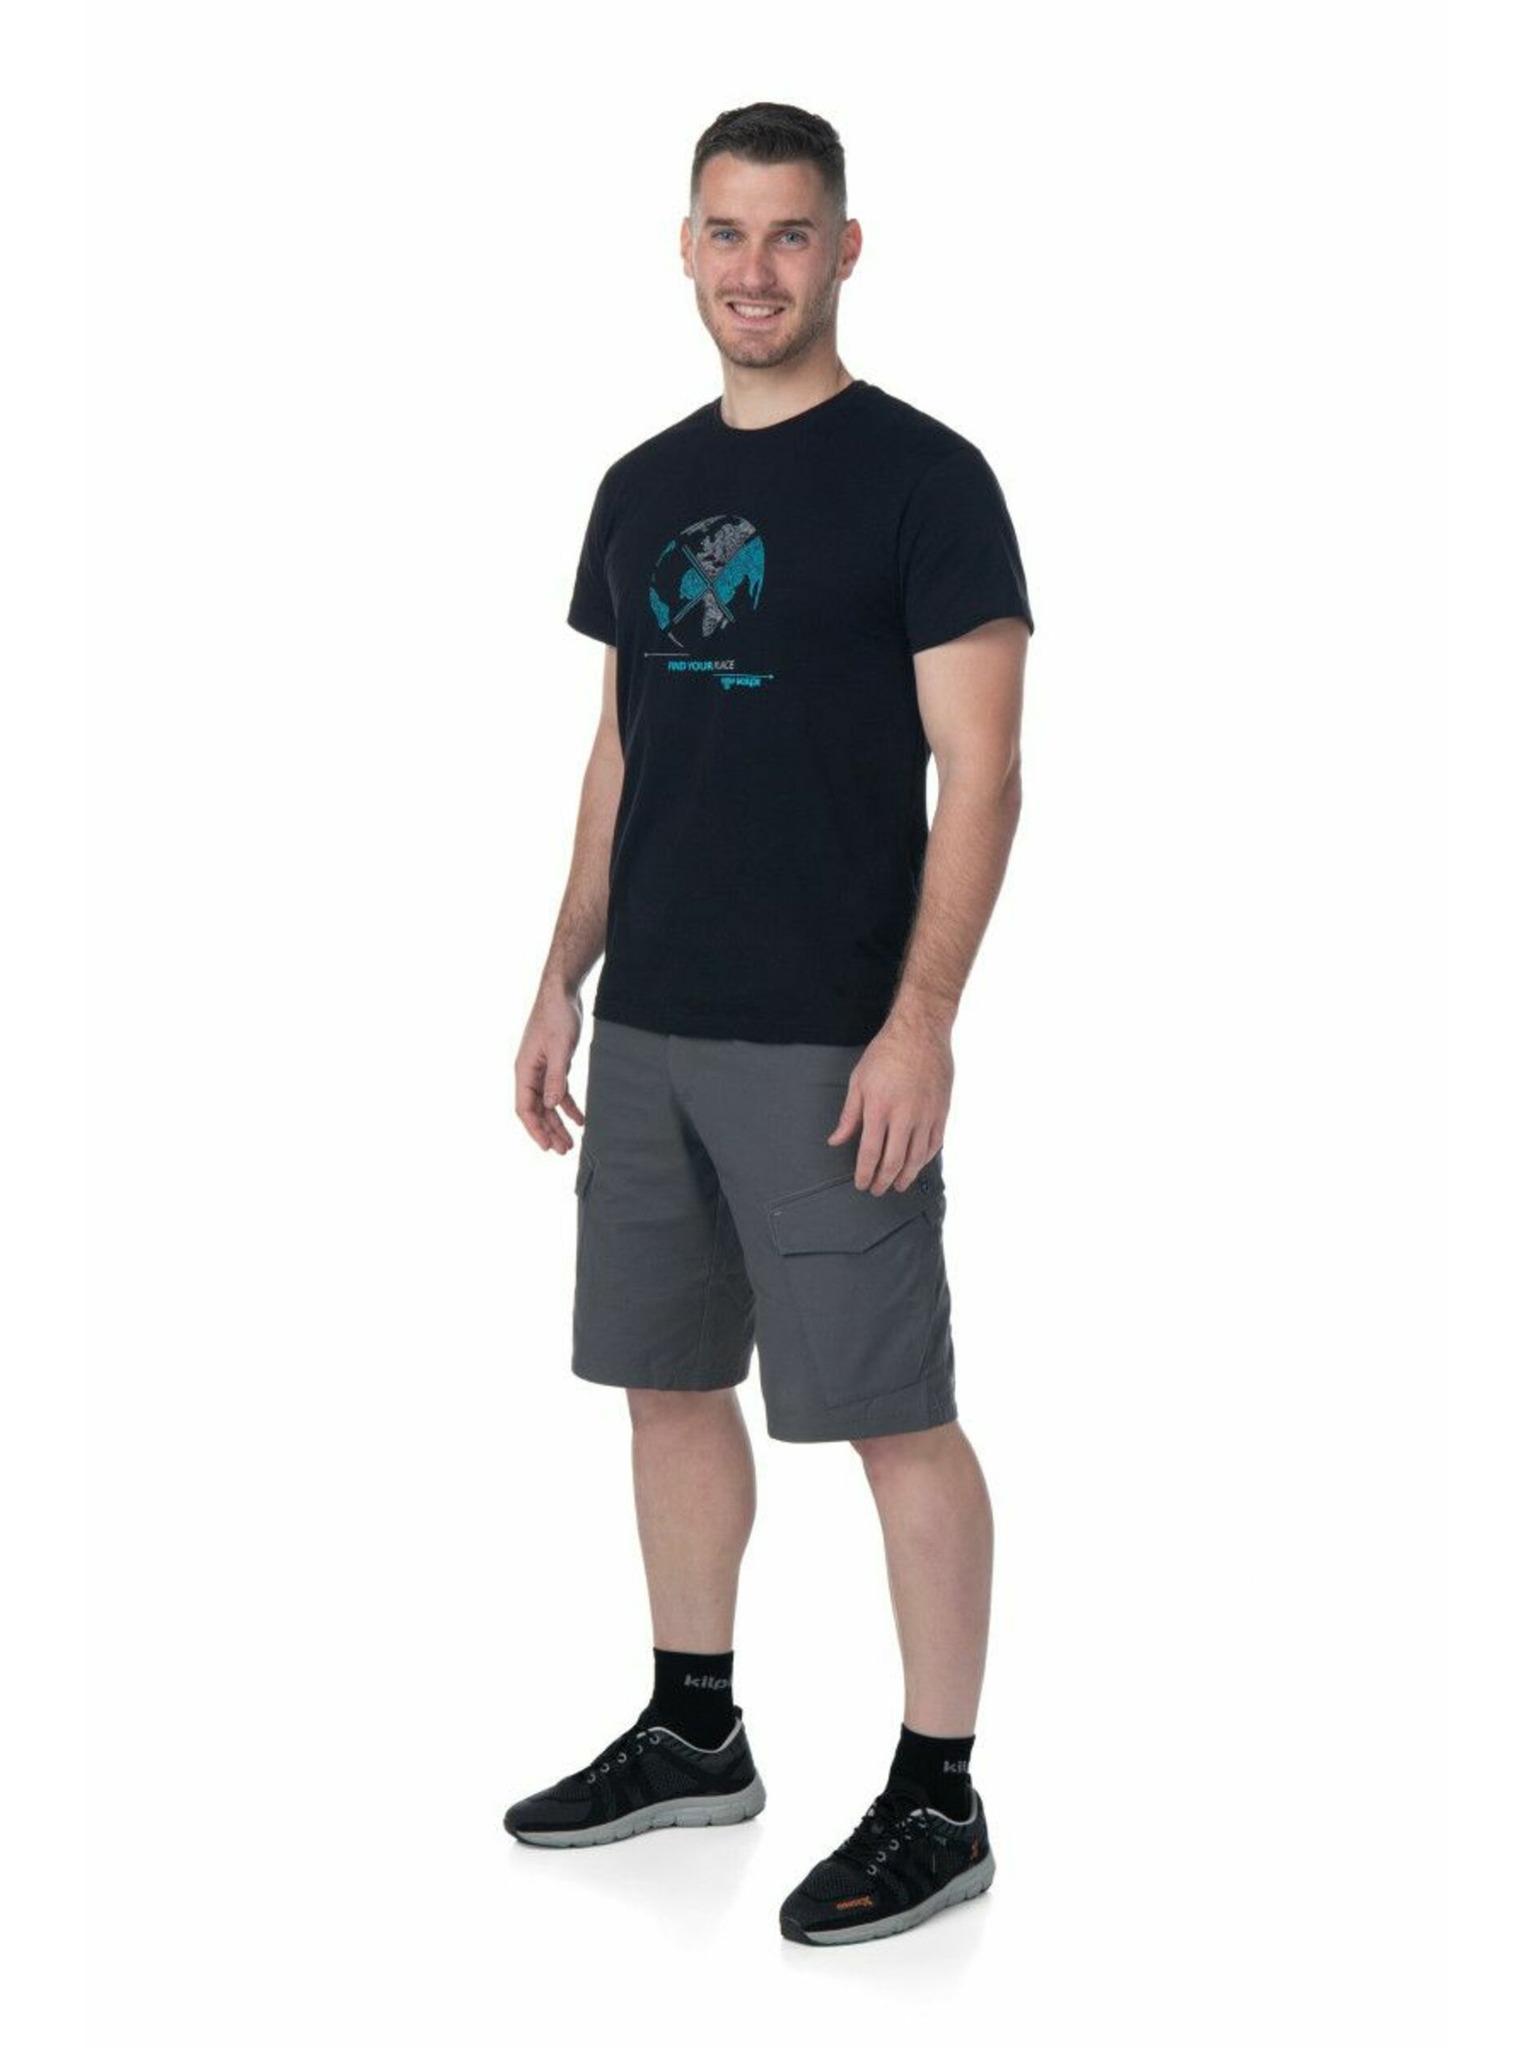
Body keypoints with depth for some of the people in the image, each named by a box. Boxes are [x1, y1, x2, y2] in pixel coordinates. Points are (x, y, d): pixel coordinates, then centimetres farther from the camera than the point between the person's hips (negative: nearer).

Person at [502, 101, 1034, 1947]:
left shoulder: (919, 476, -9)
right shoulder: (643, 490, 12)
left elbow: (979, 769, -13)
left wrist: (921, 1019, -20)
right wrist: (564, 984, 13)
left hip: (829, 1042, -7)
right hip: (650, 1031, 8)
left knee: (894, 1415, -2)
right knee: (669, 1380, 15)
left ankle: (936, 1803, 9)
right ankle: (692, 1735, 31)